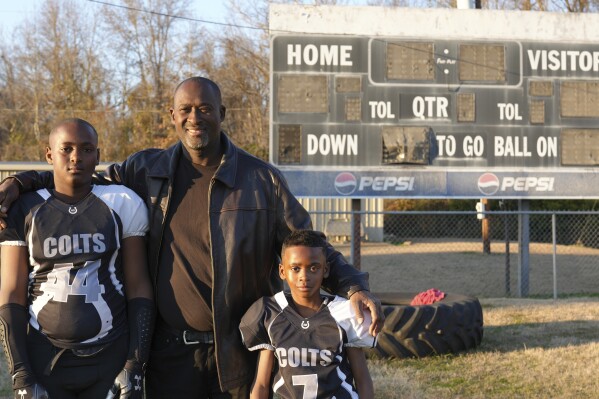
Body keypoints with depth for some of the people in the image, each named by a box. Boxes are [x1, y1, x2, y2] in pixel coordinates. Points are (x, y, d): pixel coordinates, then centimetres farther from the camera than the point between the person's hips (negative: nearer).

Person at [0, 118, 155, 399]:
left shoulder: (122, 205, 1)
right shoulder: (24, 211, 1)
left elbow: (138, 288, 1)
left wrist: (134, 366, -5)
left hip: (110, 358, 0)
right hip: (44, 359, 0)